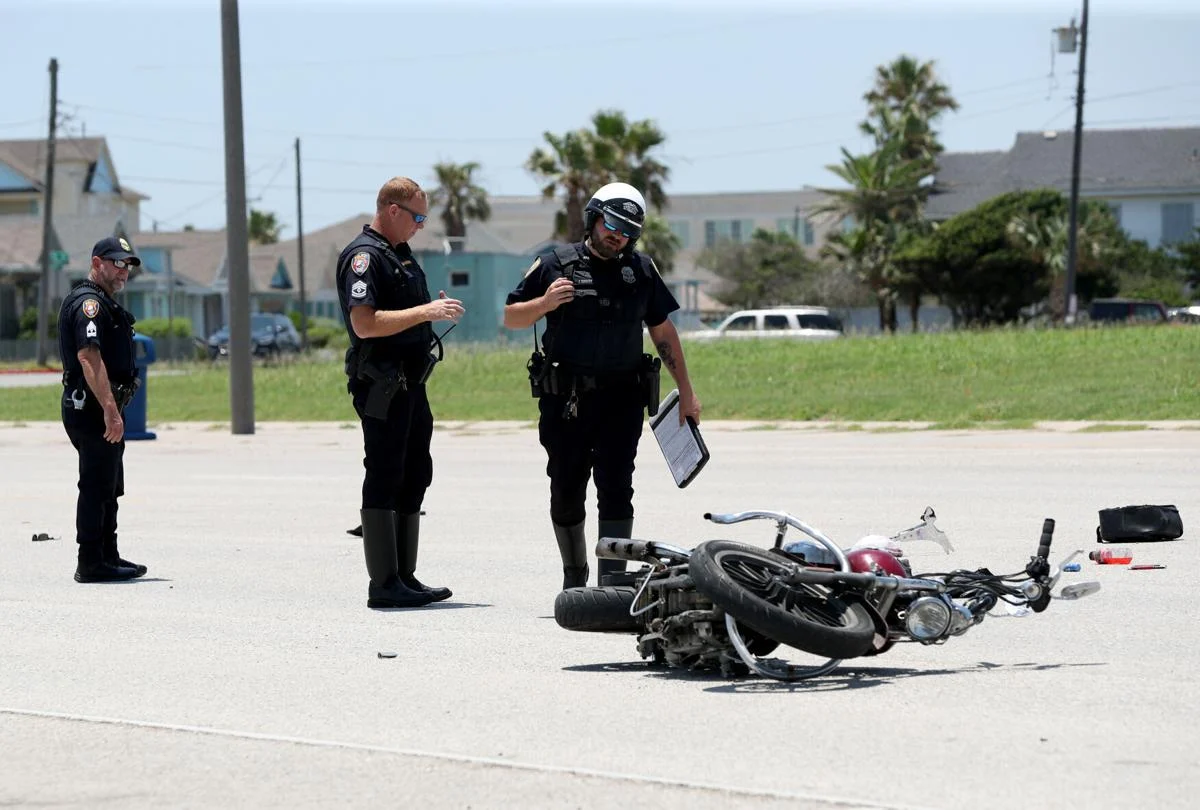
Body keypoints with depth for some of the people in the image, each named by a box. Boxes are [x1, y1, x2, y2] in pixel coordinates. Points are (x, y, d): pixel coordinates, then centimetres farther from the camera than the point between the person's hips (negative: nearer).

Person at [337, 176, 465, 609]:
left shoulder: (400, 254, 17)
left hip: (411, 384, 10)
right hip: (382, 389, -10)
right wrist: (426, 312, -22)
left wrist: (434, 309, 9)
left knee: (414, 479, 12)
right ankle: (384, 585, -4)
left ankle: (405, 578, 19)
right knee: (384, 482, -6)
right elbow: (364, 324, -24)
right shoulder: (363, 256, -14)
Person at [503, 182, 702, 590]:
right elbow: (511, 316, 7)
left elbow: (662, 330, 18)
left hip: (621, 401, 1)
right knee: (567, 492, 5)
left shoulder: (641, 270, 11)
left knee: (616, 490, -8)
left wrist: (686, 390, 16)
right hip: (565, 402, -1)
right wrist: (545, 303, -13)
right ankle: (574, 578, 21)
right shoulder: (555, 264, 4)